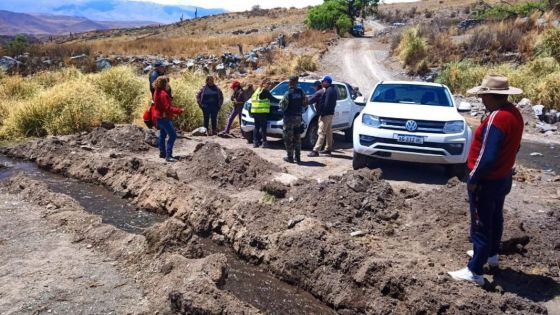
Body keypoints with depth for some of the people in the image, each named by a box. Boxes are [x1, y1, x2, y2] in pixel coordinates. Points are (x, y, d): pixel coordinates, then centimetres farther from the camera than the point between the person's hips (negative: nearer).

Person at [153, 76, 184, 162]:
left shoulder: (157, 92, 10)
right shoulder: (163, 94, -22)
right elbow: (168, 108, -25)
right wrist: (179, 111, -20)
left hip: (159, 117, 11)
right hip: (165, 118, -11)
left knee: (162, 135, 19)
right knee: (172, 135, -10)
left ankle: (162, 153, 28)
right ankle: (168, 156, -12)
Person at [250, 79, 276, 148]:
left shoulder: (257, 90, 20)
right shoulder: (265, 91, -6)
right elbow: (272, 99, -5)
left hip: (254, 111, 8)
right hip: (261, 111, -8)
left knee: (256, 127, 11)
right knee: (263, 127, -2)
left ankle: (255, 142, 11)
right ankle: (264, 142, 0)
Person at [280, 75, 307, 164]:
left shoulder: (288, 94, -14)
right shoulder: (301, 92, 0)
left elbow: (283, 106, -10)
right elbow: (305, 104, 5)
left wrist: (281, 102, 10)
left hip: (289, 117, -5)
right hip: (298, 117, 5)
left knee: (288, 138, 3)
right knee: (297, 138, 13)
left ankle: (290, 157, 4)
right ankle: (298, 157, 14)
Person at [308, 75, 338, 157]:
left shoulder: (329, 91, -17)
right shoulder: (333, 90, 15)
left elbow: (326, 104, -23)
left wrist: (322, 113, -20)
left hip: (326, 114, -11)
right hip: (330, 113, 11)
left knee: (321, 132, -12)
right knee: (329, 132, 16)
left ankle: (316, 151, -13)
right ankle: (328, 149, 25)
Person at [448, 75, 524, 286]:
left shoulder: (496, 119, -28)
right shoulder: (514, 114, 3)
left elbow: (487, 157, -29)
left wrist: (473, 179, -17)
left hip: (487, 181, -10)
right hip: (503, 177, 10)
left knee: (481, 225, -1)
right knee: (495, 218, 24)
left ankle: (475, 272, 8)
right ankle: (491, 254, 43)